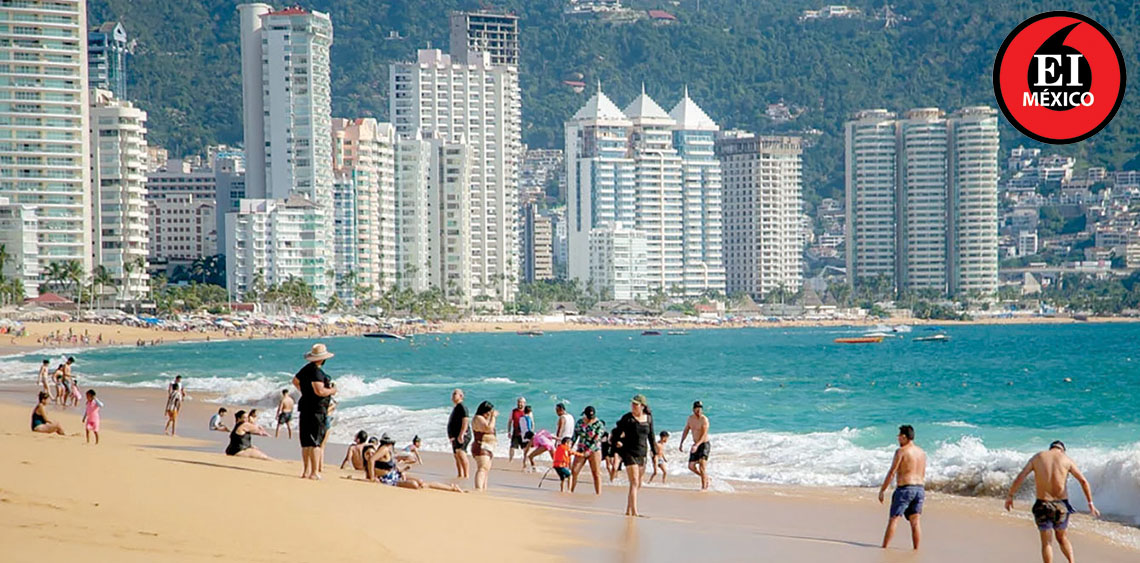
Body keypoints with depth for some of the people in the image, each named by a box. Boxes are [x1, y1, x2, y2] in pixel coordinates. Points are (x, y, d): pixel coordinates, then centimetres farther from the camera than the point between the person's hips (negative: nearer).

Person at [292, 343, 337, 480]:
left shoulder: (306, 369, 12)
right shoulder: (316, 372, -18)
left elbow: (295, 381, 29)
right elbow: (320, 391, -26)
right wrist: (332, 391, -8)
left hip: (305, 409, 9)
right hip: (316, 410, -9)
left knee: (306, 443, 12)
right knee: (315, 442, -8)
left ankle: (306, 471, 17)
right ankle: (314, 472, -10)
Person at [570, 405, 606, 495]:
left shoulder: (599, 425, -10)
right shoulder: (580, 422, 5)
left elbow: (596, 440, -16)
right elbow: (575, 435, 11)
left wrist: (588, 451, -24)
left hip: (594, 451, -4)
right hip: (581, 450, 4)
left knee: (596, 474, -4)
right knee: (574, 471, -3)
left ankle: (599, 494, -2)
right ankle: (570, 491, 4)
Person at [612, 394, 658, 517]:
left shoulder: (648, 418, 6)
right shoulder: (627, 418, -5)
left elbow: (651, 437, 15)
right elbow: (616, 433, 2)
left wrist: (655, 453, 15)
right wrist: (617, 442, -13)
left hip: (642, 454, 5)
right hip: (629, 452, -5)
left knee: (638, 485, 10)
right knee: (634, 483, -14)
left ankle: (628, 510, 20)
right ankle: (634, 511, -18)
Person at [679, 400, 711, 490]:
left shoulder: (704, 420, -17)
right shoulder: (690, 418, 5)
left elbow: (704, 435, -25)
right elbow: (686, 431, 14)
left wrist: (697, 445, -37)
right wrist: (681, 443, 6)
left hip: (704, 444, -7)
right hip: (695, 445, 7)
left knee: (702, 464, -18)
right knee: (691, 466, 5)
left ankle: (704, 487, -12)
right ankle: (706, 478, 27)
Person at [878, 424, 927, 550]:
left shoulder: (901, 451, -9)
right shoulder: (922, 452, 13)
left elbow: (892, 473, -11)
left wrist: (882, 490, -7)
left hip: (904, 488, -6)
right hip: (919, 489, 7)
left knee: (894, 519, -4)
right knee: (915, 522, 7)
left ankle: (884, 548, -6)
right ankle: (916, 549, 5)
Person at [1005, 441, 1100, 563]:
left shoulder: (1037, 457, 5)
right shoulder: (1066, 459, 3)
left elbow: (1020, 477, 0)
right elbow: (1083, 481, -1)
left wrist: (1010, 496, 8)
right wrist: (1090, 504, 3)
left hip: (1042, 504, -1)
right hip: (1061, 505, 1)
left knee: (1046, 542, 9)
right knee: (1062, 538, 19)